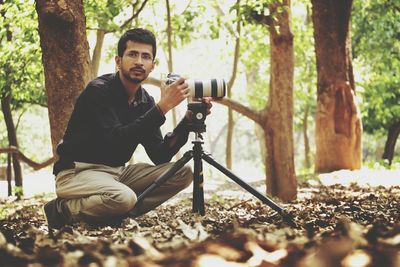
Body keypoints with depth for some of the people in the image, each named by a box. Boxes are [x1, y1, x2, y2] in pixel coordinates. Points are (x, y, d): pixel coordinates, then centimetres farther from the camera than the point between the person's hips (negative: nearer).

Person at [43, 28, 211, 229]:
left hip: (116, 172, 7)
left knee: (182, 174, -5)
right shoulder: (98, 91, -16)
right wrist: (162, 107, -32)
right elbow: (116, 141, -30)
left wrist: (188, 119, -11)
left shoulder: (145, 101, 5)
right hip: (78, 172, -7)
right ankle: (64, 210, -10)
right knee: (123, 198, -37)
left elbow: (160, 156, 1)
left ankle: (117, 215, -11)